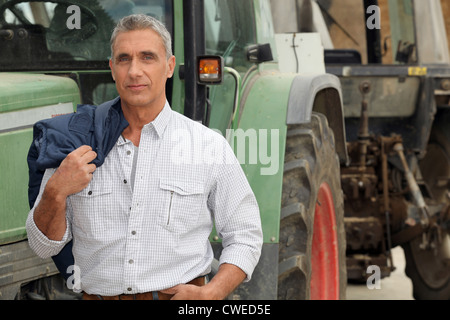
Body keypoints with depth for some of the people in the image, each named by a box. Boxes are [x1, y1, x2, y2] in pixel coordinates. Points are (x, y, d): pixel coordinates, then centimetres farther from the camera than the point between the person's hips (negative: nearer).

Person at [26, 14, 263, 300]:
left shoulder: (210, 146, 4)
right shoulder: (77, 146, 8)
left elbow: (245, 236, 8)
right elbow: (44, 246, 10)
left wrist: (210, 295, -7)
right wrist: (56, 192, -9)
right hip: (98, 295, 2)